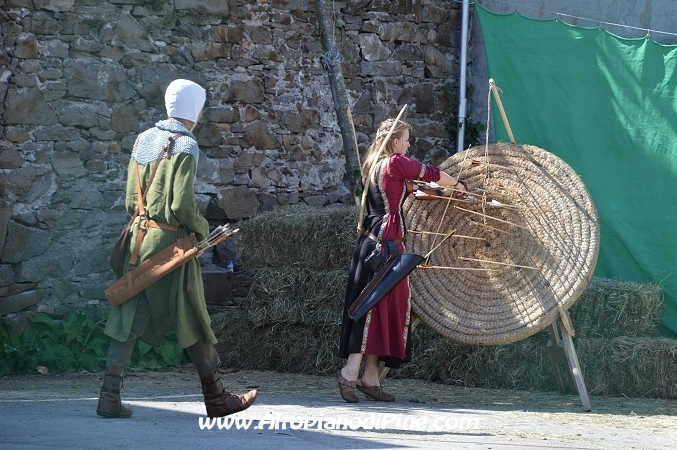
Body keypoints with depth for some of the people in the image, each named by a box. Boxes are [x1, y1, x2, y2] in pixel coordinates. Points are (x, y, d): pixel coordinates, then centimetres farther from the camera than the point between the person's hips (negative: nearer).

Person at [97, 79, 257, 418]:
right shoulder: (185, 145, -12)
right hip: (170, 239, -6)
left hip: (139, 237, 6)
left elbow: (131, 199, 12)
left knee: (130, 318, 5)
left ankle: (110, 396, -2)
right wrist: (202, 227, -2)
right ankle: (216, 399, 13)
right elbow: (182, 204, -19)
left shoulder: (144, 139, 10)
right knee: (192, 320, 4)